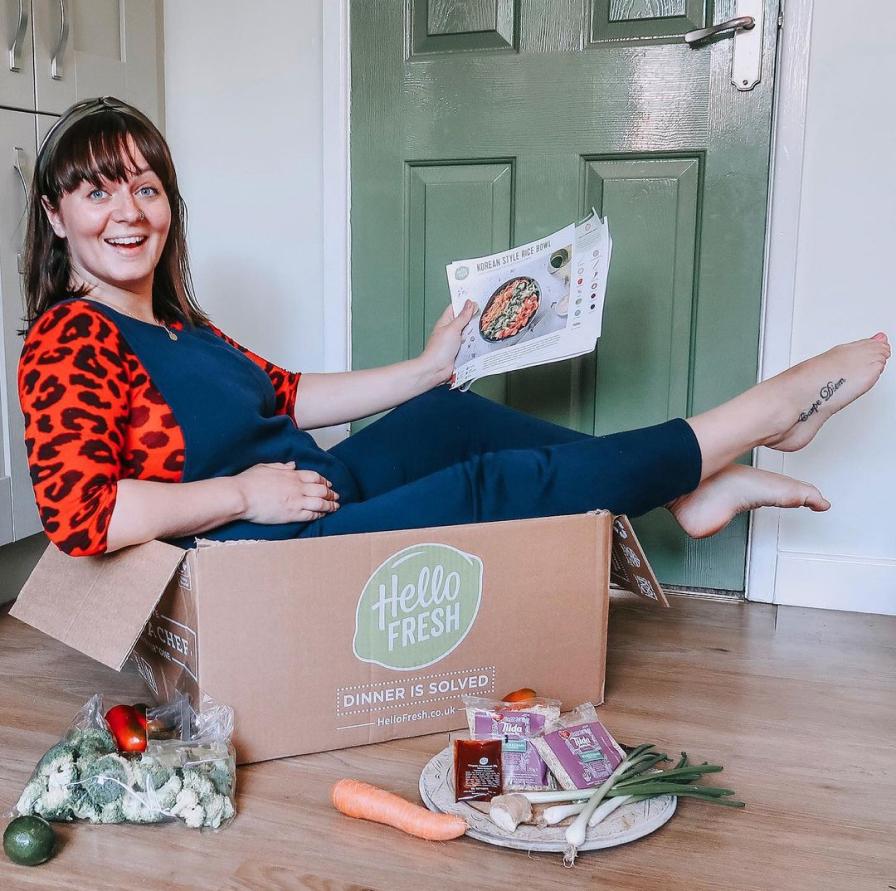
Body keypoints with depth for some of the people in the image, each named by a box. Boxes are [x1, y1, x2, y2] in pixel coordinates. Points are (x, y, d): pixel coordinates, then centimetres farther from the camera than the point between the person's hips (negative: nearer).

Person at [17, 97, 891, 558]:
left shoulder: (170, 321, 13)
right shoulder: (70, 340, -13)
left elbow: (283, 394, 16)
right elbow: (76, 509, -26)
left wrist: (425, 369, 16)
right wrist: (242, 494, -21)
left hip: (313, 490, 10)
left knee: (452, 413, 9)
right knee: (497, 481, -12)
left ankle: (686, 491, 10)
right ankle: (760, 414, 2)